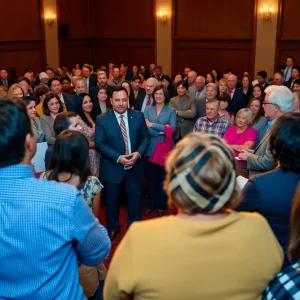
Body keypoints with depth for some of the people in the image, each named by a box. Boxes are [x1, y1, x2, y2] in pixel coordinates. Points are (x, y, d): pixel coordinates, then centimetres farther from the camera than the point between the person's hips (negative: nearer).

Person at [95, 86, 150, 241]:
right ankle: (112, 227, 36)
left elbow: (146, 137, 3)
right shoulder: (102, 119, -8)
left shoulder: (138, 116, -1)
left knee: (135, 199, 14)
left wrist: (138, 153, -15)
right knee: (111, 200, 14)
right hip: (112, 168, -1)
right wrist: (118, 158, -21)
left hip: (134, 167, 2)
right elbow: (99, 143, -11)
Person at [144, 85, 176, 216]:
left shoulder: (171, 110, 2)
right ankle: (149, 204, 20)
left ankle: (161, 205, 22)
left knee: (163, 176, 10)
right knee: (151, 176, 7)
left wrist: (153, 125, -14)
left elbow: (172, 128, -13)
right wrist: (161, 131, -16)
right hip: (151, 148, 1)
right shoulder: (147, 109, 5)